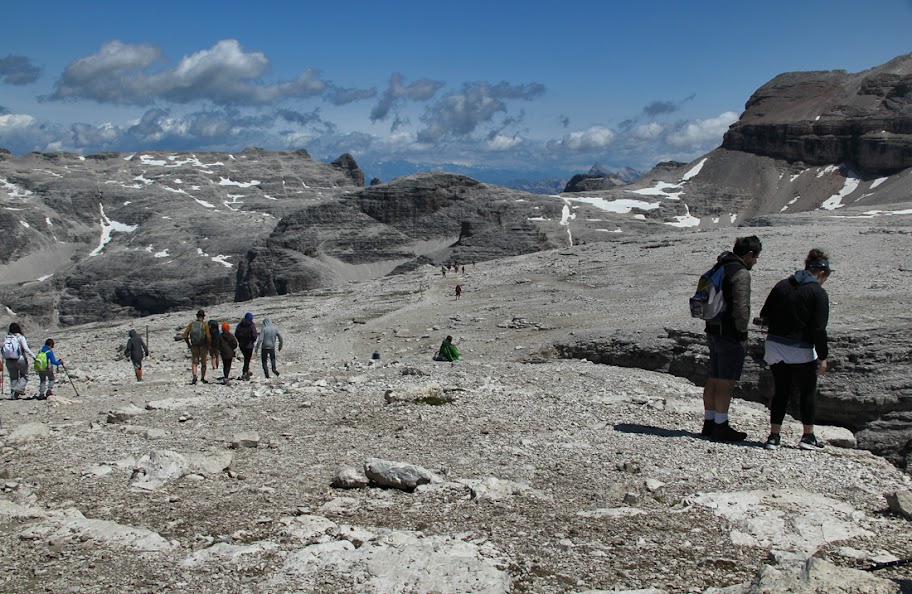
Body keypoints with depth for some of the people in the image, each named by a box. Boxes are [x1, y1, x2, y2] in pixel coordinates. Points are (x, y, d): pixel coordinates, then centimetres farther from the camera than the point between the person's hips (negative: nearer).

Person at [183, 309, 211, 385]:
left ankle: (194, 376, -16)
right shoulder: (205, 325, -10)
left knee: (194, 362, 8)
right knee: (203, 363, 15)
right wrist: (208, 346, -1)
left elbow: (185, 335, -4)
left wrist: (188, 344, 9)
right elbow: (208, 337, -16)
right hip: (203, 347, -1)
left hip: (194, 347, 1)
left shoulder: (191, 324, -1)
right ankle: (203, 378, 26)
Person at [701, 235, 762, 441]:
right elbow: (741, 307, -22)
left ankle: (709, 424, 20)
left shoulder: (719, 269, 15)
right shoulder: (741, 273, -15)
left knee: (714, 379, 14)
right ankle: (720, 426, 2)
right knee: (726, 382, -3)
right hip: (730, 335, -9)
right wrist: (742, 334, -14)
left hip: (713, 332, 9)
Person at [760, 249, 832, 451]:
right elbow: (819, 329, -13)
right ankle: (808, 436, 18)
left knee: (780, 391, 13)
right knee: (807, 391, 13)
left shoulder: (781, 286, 7)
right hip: (801, 350, -4)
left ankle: (774, 436, 9)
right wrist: (823, 356, -8)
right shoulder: (818, 293, -8)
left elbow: (764, 315, 8)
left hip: (774, 346, 4)